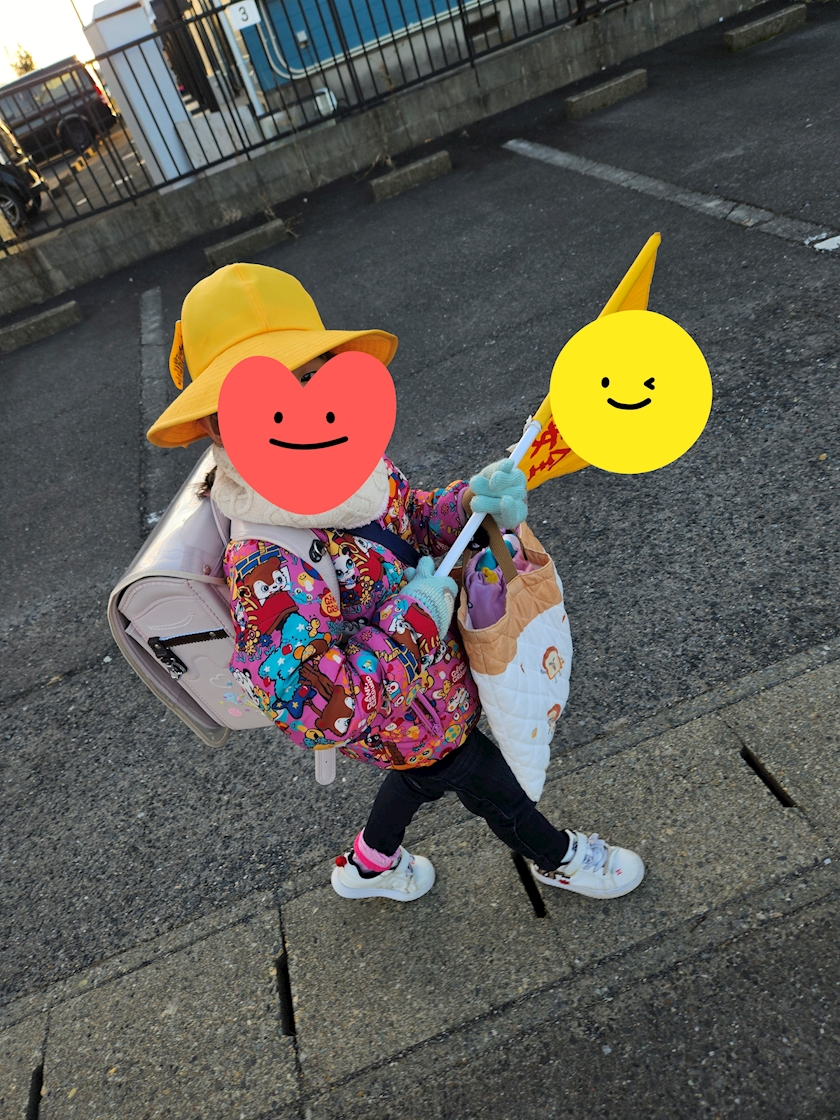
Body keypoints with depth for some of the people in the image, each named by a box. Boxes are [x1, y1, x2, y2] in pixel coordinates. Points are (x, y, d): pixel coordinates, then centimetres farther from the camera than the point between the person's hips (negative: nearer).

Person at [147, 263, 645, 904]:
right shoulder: (268, 571, -40)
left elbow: (417, 520, -1)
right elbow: (319, 710, -40)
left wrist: (473, 503, -23)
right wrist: (415, 614, -36)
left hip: (435, 676, 7)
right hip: (400, 723, -7)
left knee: (424, 772, 34)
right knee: (487, 783, 21)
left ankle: (367, 865, 65)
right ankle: (557, 858, 58)